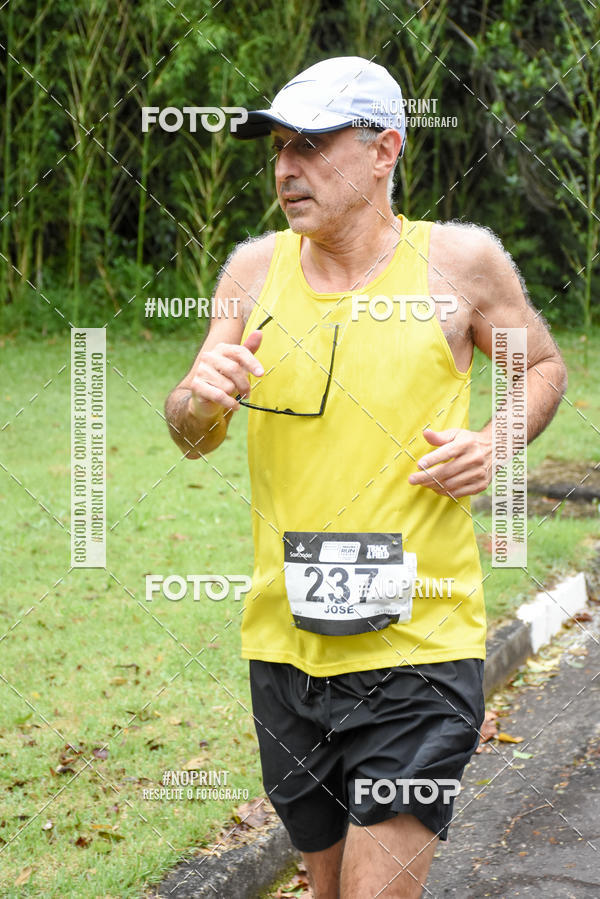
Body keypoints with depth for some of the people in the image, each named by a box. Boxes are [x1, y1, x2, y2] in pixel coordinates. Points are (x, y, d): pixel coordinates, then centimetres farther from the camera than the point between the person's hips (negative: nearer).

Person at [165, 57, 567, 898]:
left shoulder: (461, 260, -4)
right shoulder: (256, 268, 4)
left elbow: (543, 366, 13)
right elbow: (195, 439, 8)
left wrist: (494, 443, -8)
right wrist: (200, 398, -17)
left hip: (418, 646, -4)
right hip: (284, 643, 4)